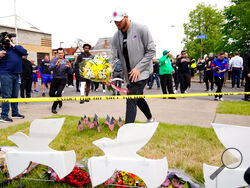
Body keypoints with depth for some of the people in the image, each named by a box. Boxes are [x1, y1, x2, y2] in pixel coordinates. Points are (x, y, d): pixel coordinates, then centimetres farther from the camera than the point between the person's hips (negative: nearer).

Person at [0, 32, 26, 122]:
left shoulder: (17, 47, 12)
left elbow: (24, 52, -6)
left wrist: (13, 45, -6)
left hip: (17, 75, 4)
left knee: (15, 95, 13)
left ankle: (15, 113, 23)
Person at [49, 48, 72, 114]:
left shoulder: (66, 61, 1)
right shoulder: (54, 60, -1)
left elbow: (71, 72, -5)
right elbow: (50, 68, -17)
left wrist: (69, 67, -26)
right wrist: (56, 65, -36)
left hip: (62, 80, -1)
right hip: (55, 79, 2)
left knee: (58, 93, -15)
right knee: (51, 94, 2)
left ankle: (54, 108, 1)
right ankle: (59, 101, 33)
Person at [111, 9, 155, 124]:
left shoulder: (141, 29, -10)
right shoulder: (116, 36, 5)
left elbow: (151, 51, -11)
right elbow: (113, 57, 0)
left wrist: (138, 68, -18)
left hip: (141, 72, -7)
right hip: (129, 75, 7)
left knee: (131, 100, -17)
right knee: (137, 98, 20)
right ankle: (150, 119, 45)